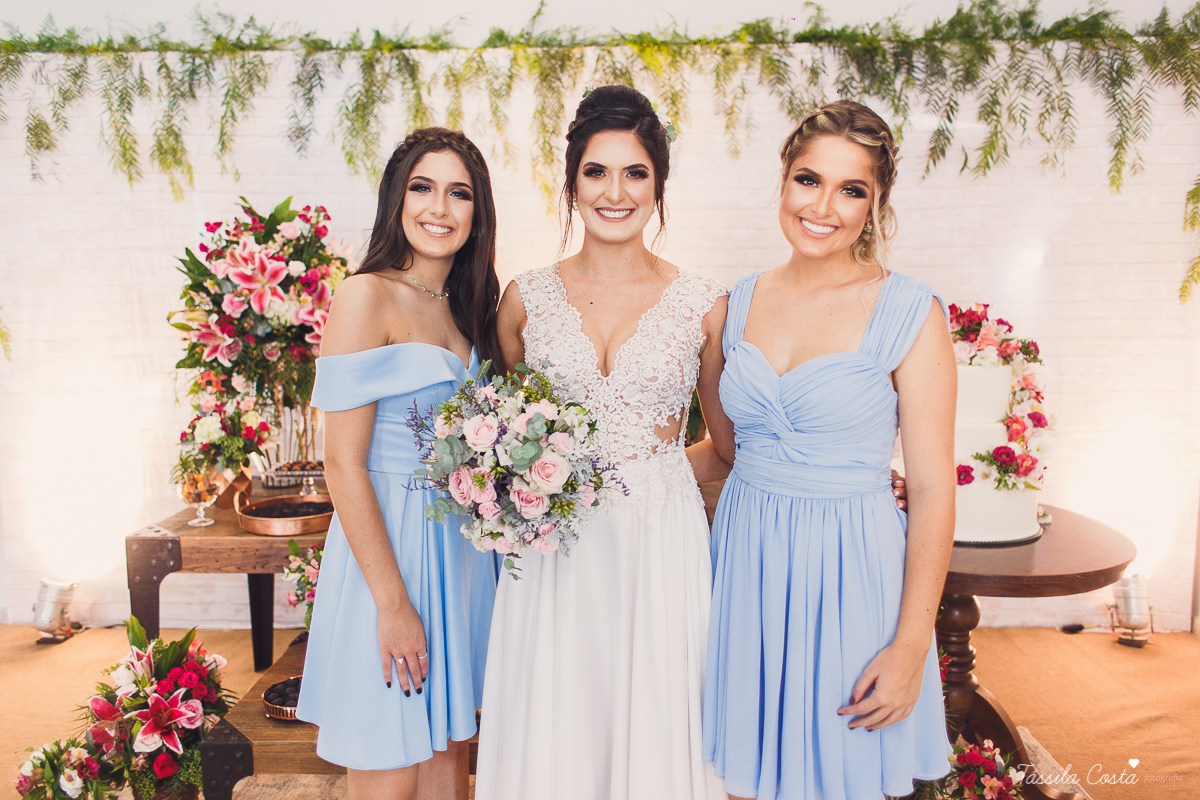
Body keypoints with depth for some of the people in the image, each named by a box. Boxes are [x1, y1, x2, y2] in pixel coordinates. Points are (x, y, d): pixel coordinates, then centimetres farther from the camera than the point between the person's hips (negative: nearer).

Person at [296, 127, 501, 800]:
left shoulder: (466, 305, 10)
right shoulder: (368, 296, -13)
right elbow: (343, 466, -17)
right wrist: (393, 602, -17)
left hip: (459, 544, 7)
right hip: (386, 545, -7)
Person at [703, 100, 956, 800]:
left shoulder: (910, 314, -10)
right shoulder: (743, 300, 3)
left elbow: (932, 489, -10)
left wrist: (912, 645, -12)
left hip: (851, 565, -3)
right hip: (745, 558, 4)